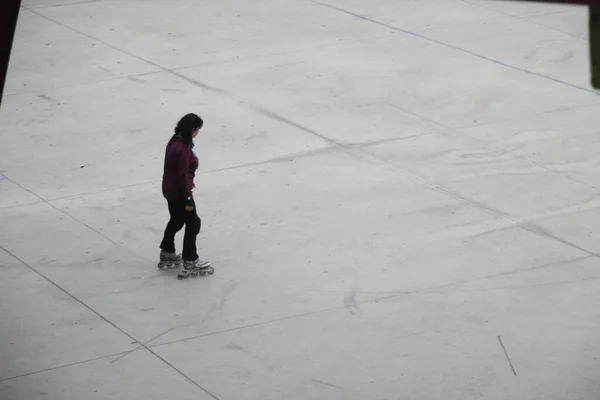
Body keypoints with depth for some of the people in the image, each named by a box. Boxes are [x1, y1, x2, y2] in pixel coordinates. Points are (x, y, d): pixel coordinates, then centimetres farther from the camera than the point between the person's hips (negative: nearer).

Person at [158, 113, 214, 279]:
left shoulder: (175, 141, 1)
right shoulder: (184, 149, -28)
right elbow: (183, 175, -25)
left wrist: (188, 183, 26)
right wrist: (187, 199, -18)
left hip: (170, 190, 9)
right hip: (179, 192, -9)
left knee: (176, 220, 25)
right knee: (193, 223, 3)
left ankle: (167, 254, 40)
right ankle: (190, 263, 6)